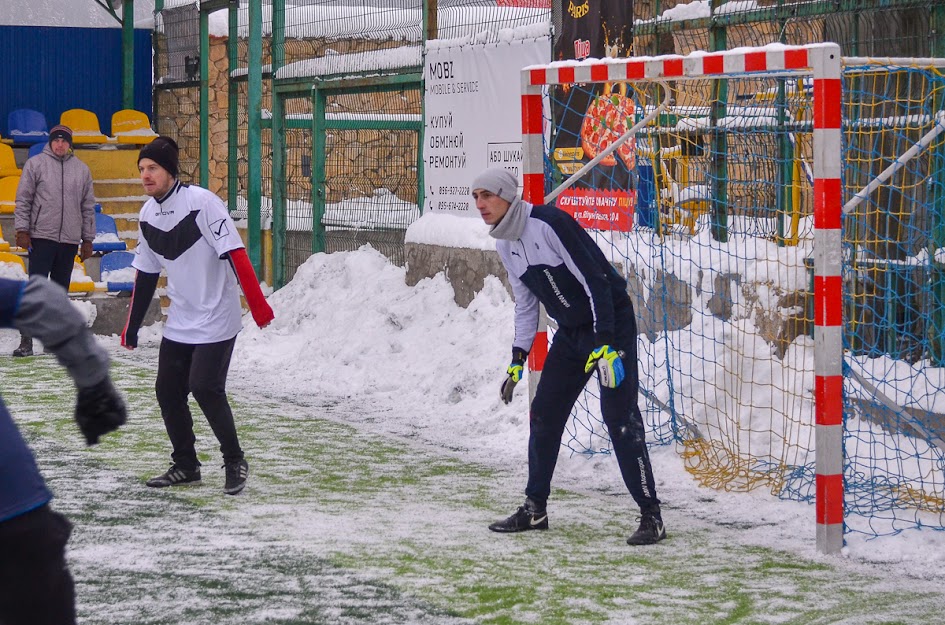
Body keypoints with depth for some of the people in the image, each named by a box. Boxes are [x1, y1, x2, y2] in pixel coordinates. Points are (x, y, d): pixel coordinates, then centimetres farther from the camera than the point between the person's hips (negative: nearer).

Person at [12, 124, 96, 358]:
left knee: (60, 291, 8)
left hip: (69, 241, 3)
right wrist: (22, 230, -8)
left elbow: (88, 207, 13)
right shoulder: (36, 164, 1)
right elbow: (23, 200, 0)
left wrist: (88, 239, 11)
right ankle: (27, 340, -7)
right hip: (41, 238, -3)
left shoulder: (82, 169, 10)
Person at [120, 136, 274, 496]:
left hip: (216, 319, -7)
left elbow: (235, 254, -22)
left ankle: (235, 462, 3)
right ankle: (185, 466, 19)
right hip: (179, 323, 7)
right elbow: (145, 275, 15)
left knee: (206, 389, -14)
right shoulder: (148, 215, 5)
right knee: (168, 392, 5)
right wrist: (132, 326, 17)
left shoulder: (201, 203, -17)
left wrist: (257, 302, -28)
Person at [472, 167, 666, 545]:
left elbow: (595, 280, -23)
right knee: (543, 414, 8)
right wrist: (518, 359, 10)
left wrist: (605, 344, -27)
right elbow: (525, 303, 16)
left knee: (619, 417, -14)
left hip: (611, 322, -9)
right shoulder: (504, 245, 5)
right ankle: (535, 509, 21)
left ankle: (651, 516, -9)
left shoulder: (548, 224, -22)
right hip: (570, 331, 9)